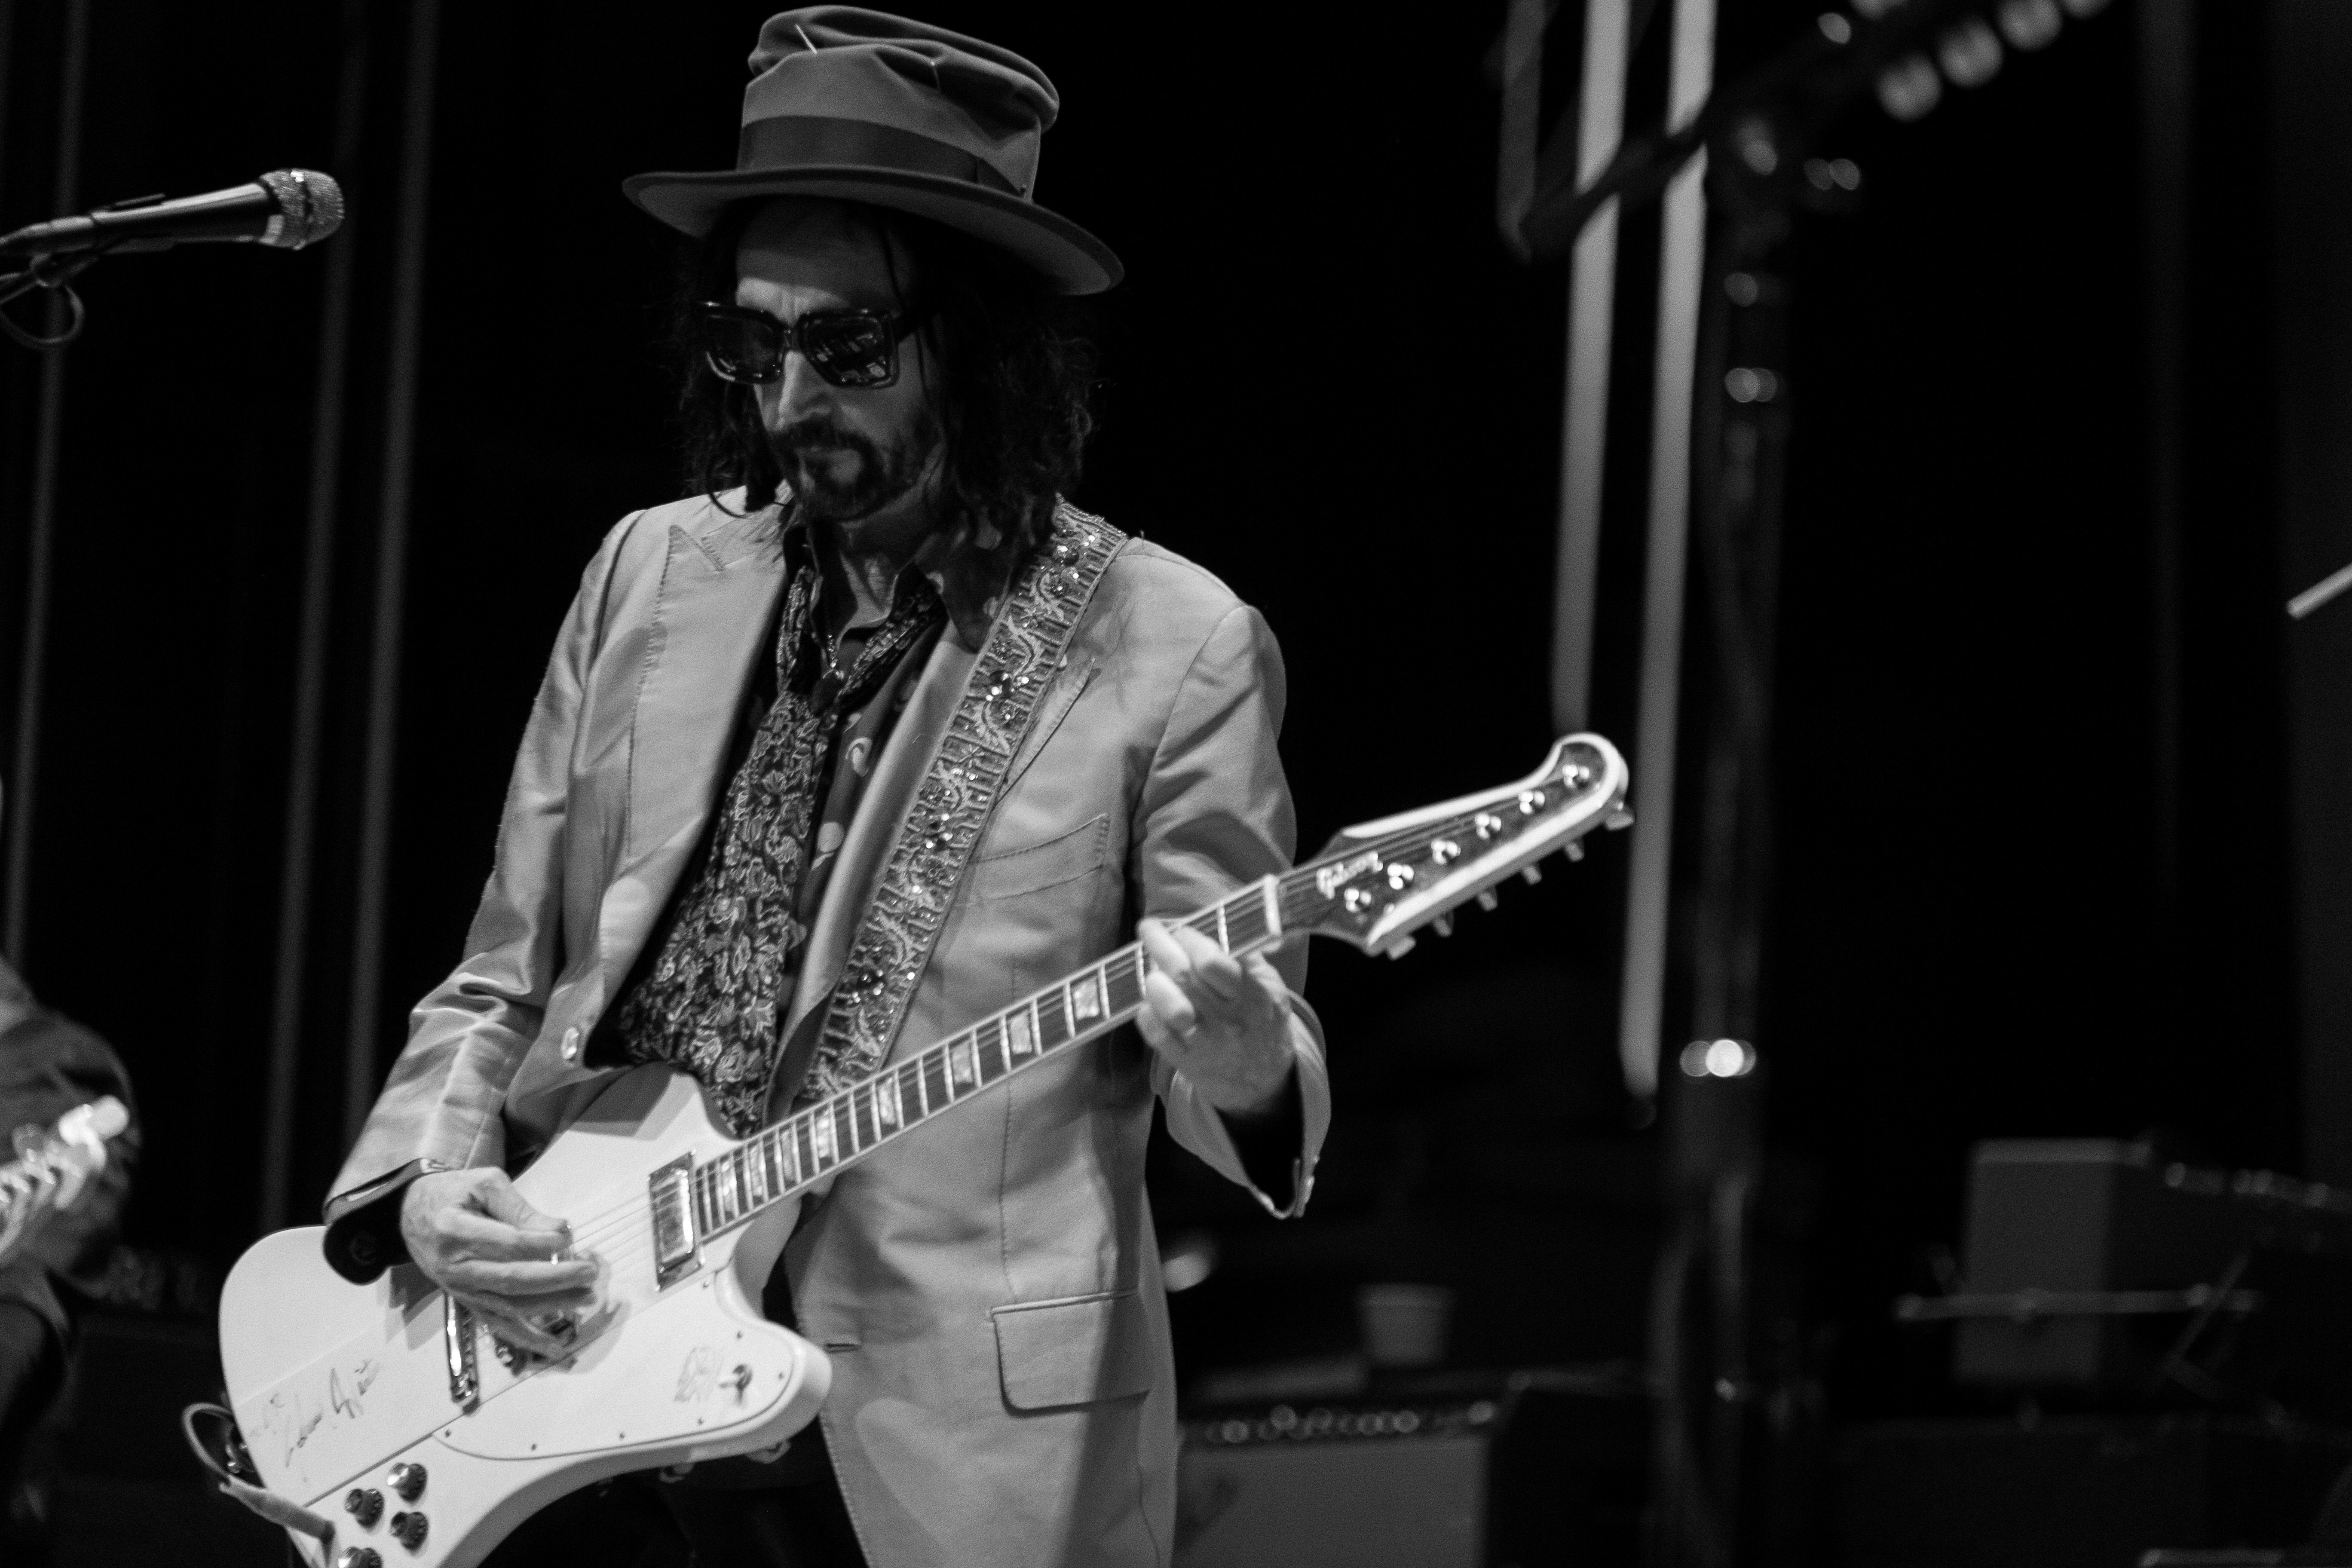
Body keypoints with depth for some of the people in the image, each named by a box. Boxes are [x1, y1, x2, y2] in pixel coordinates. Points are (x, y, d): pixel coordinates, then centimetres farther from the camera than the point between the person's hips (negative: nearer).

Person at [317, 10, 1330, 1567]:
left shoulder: (1173, 647, -4)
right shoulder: (652, 577, 8)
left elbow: (1267, 1062, -2)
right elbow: (500, 983, 13)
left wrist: (1242, 1070, -24)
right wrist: (428, 1184, -4)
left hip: (962, 1439, -3)